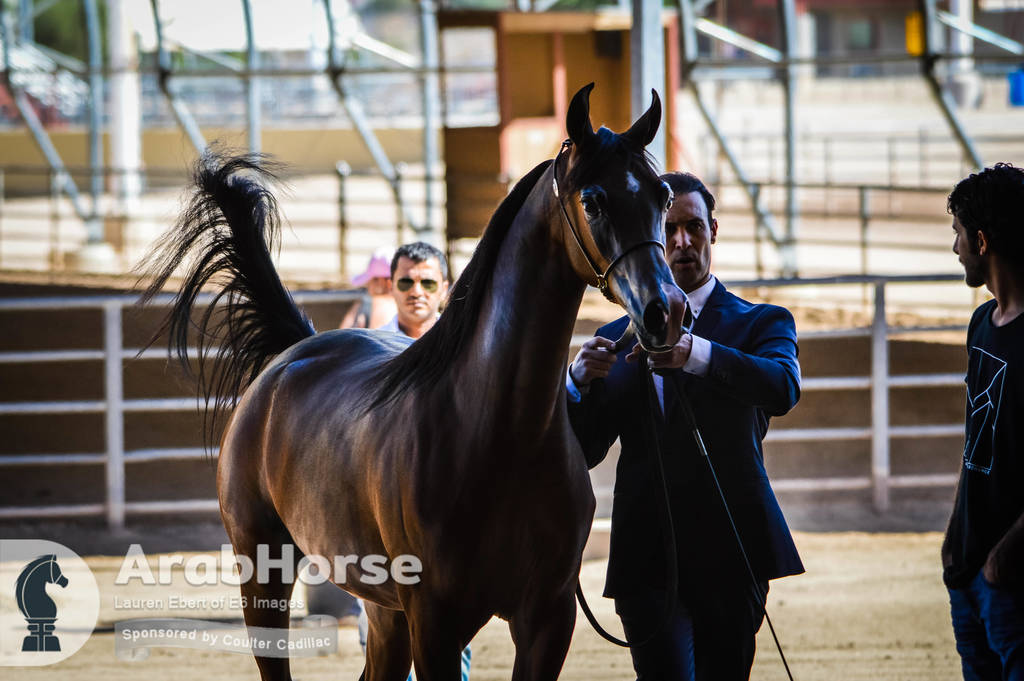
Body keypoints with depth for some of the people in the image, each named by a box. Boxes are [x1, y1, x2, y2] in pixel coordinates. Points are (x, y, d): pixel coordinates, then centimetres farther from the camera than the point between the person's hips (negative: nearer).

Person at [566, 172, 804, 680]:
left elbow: (783, 388, -17)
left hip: (729, 552, -1)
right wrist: (581, 380, -11)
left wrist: (696, 354, -32)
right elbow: (582, 452, 9)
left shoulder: (760, 324, 7)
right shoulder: (618, 338, 16)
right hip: (646, 556, 1)